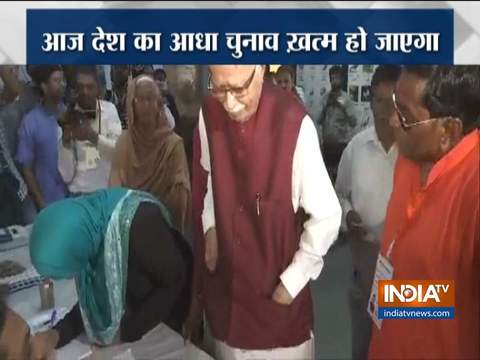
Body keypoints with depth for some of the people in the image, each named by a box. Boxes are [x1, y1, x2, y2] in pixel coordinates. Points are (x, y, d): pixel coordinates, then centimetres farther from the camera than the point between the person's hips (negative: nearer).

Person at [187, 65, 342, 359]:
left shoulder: (294, 123, -25)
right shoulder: (209, 113, -8)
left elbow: (327, 217, -18)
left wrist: (291, 282, -11)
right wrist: (210, 227, 4)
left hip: (277, 292, -4)